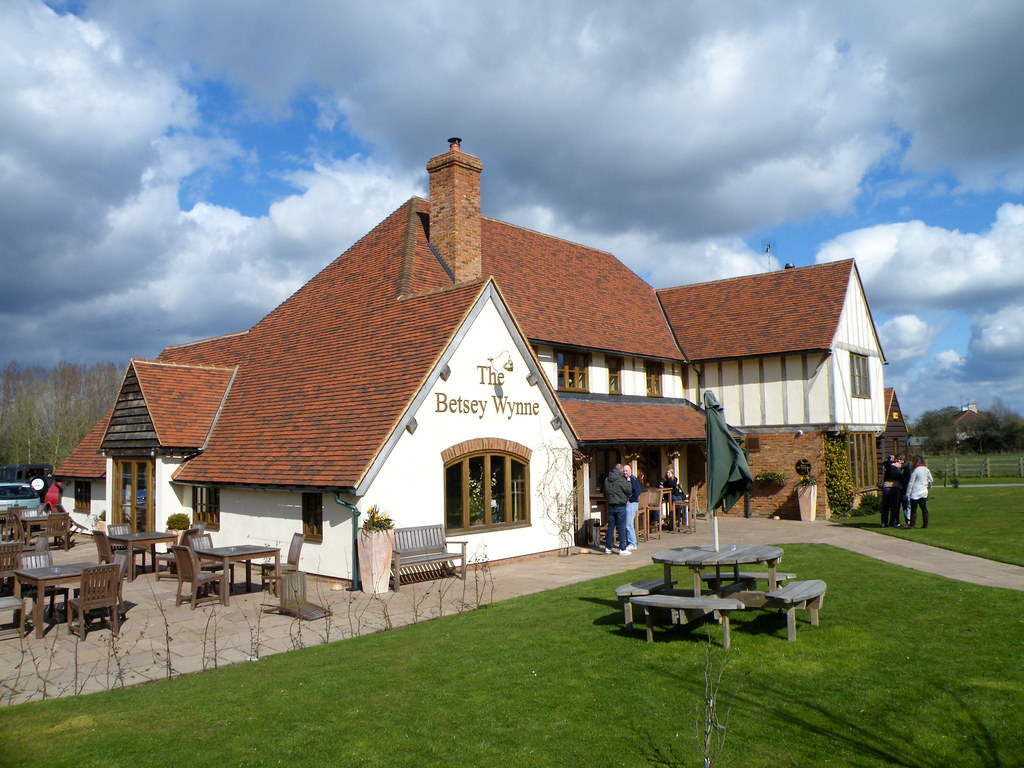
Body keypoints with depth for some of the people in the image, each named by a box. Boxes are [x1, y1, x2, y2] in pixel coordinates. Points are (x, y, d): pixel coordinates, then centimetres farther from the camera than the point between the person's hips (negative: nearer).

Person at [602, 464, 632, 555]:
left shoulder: (607, 480, 6)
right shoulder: (621, 480, -13)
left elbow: (605, 493, 14)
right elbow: (629, 490, -8)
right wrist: (628, 482, 5)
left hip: (610, 506, 6)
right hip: (620, 506, -6)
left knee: (610, 526, 12)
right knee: (622, 527, 0)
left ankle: (608, 548, 16)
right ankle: (622, 549, 0)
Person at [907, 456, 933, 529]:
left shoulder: (915, 471, -15)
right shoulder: (927, 470, 3)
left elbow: (911, 483, -13)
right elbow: (930, 480, 17)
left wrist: (908, 494, -7)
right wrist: (929, 486, 39)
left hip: (915, 493, -6)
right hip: (924, 493, 6)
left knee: (913, 509, -3)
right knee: (924, 508, 11)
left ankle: (912, 524, -3)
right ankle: (925, 524, 14)